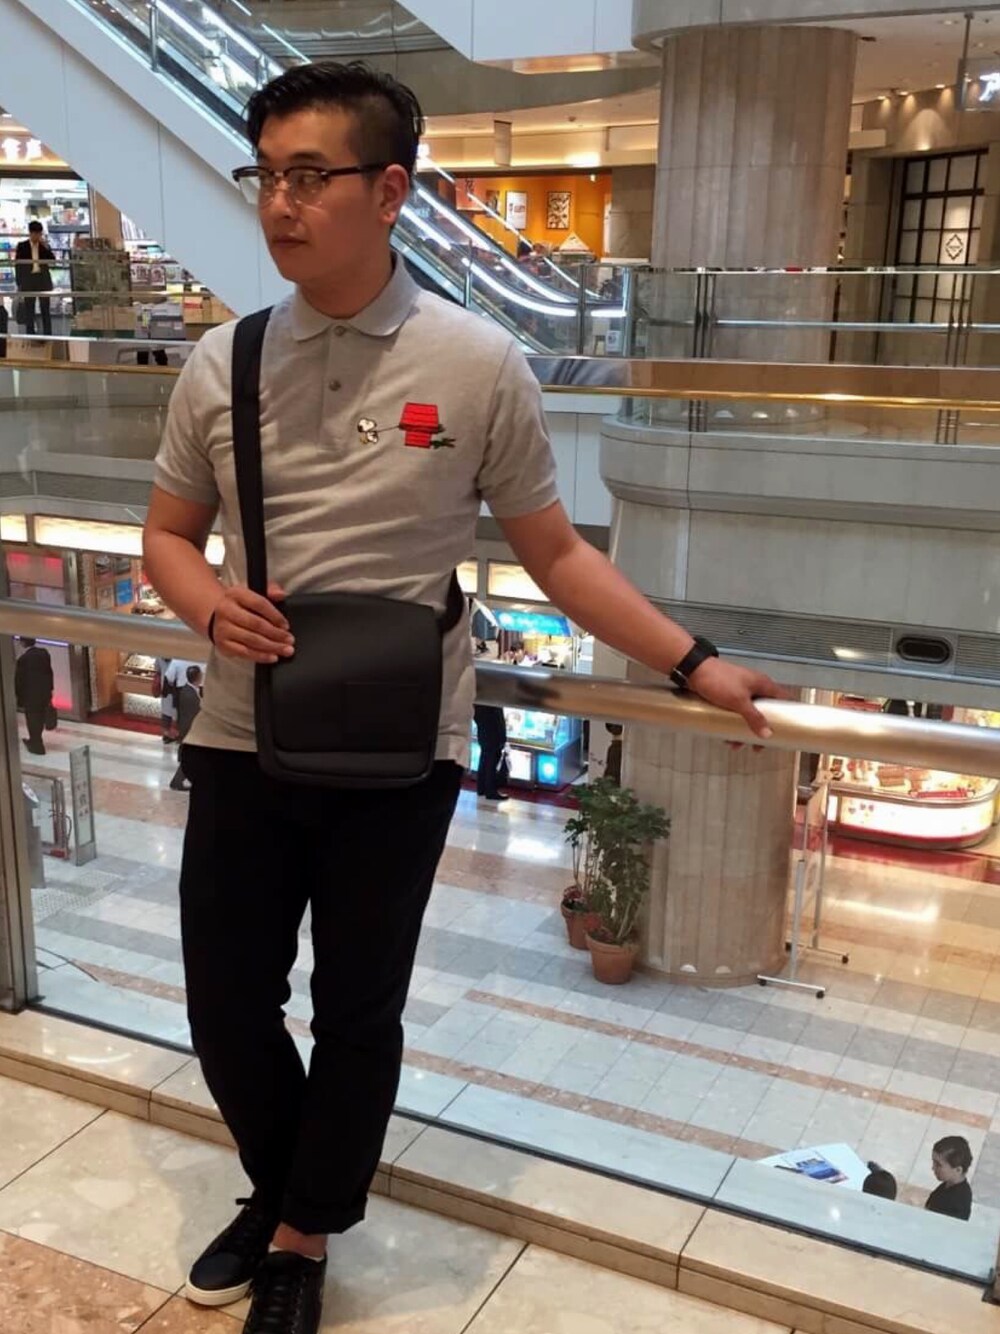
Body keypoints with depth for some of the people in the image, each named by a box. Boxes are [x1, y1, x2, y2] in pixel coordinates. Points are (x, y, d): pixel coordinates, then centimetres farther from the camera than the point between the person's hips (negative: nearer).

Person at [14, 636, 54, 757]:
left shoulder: (23, 659, -20)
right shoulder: (44, 653, -3)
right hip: (45, 693, 6)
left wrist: (18, 696, -1)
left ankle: (38, 746, 14)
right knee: (40, 720, 20)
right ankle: (35, 741, 38)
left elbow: (19, 680, -13)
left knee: (33, 721, 7)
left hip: (31, 695, -6)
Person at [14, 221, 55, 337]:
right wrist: (19, 283, -3)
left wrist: (45, 247, -13)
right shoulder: (22, 246, 3)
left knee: (45, 309, 3)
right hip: (28, 279, -1)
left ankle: (48, 335, 6)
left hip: (43, 279, 1)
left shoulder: (44, 246, 7)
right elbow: (17, 264, 2)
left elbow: (53, 261, -4)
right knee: (29, 310, 2)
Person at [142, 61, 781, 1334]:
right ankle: (281, 1189, 45)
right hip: (243, 741, 3)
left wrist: (693, 663, -4)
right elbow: (169, 536, 10)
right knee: (226, 1006, 14)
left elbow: (554, 552, -1)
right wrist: (212, 607, -12)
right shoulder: (221, 364, -1)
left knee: (357, 1014, 12)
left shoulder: (478, 364, -8)